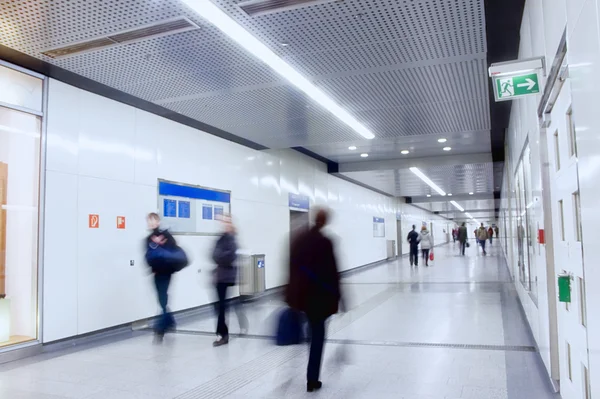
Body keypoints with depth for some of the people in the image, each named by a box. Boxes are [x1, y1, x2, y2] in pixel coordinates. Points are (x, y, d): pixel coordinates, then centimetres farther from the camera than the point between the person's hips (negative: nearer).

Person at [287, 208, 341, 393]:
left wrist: (293, 290, 15)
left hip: (300, 293, 6)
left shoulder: (298, 239, 2)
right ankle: (312, 380, 13)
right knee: (317, 335, 7)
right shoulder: (325, 242, -16)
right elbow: (332, 272, -15)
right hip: (319, 295, -5)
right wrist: (336, 296, -6)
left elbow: (293, 266, 8)